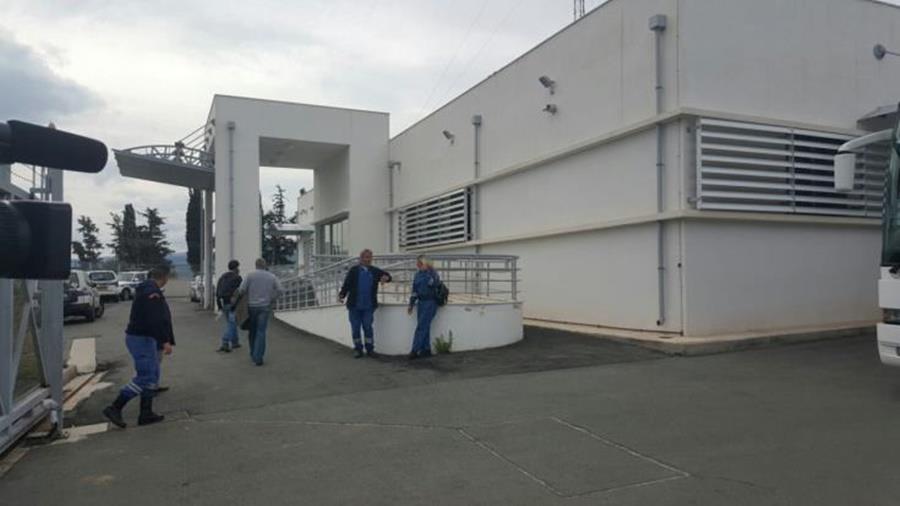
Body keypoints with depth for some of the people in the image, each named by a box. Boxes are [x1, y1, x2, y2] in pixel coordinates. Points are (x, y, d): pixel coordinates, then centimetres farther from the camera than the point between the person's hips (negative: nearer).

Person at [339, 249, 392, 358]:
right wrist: (342, 295, -18)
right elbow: (346, 284, -2)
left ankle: (370, 349, 11)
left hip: (368, 306, 1)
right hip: (354, 305, -1)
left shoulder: (375, 271, 8)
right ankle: (357, 349, 17)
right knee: (355, 328, 5)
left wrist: (386, 278, -10)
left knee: (368, 327, 2)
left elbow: (387, 275, 14)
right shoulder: (353, 270, 1)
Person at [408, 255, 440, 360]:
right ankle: (426, 350, 15)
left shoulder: (432, 272, -8)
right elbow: (414, 290, 17)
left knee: (421, 327, -9)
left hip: (430, 302, -7)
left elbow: (435, 284, -27)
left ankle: (415, 350, -7)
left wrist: (429, 270, -30)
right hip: (420, 302, 7)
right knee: (424, 327, 9)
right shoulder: (418, 274, 11)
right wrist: (411, 304, 17)